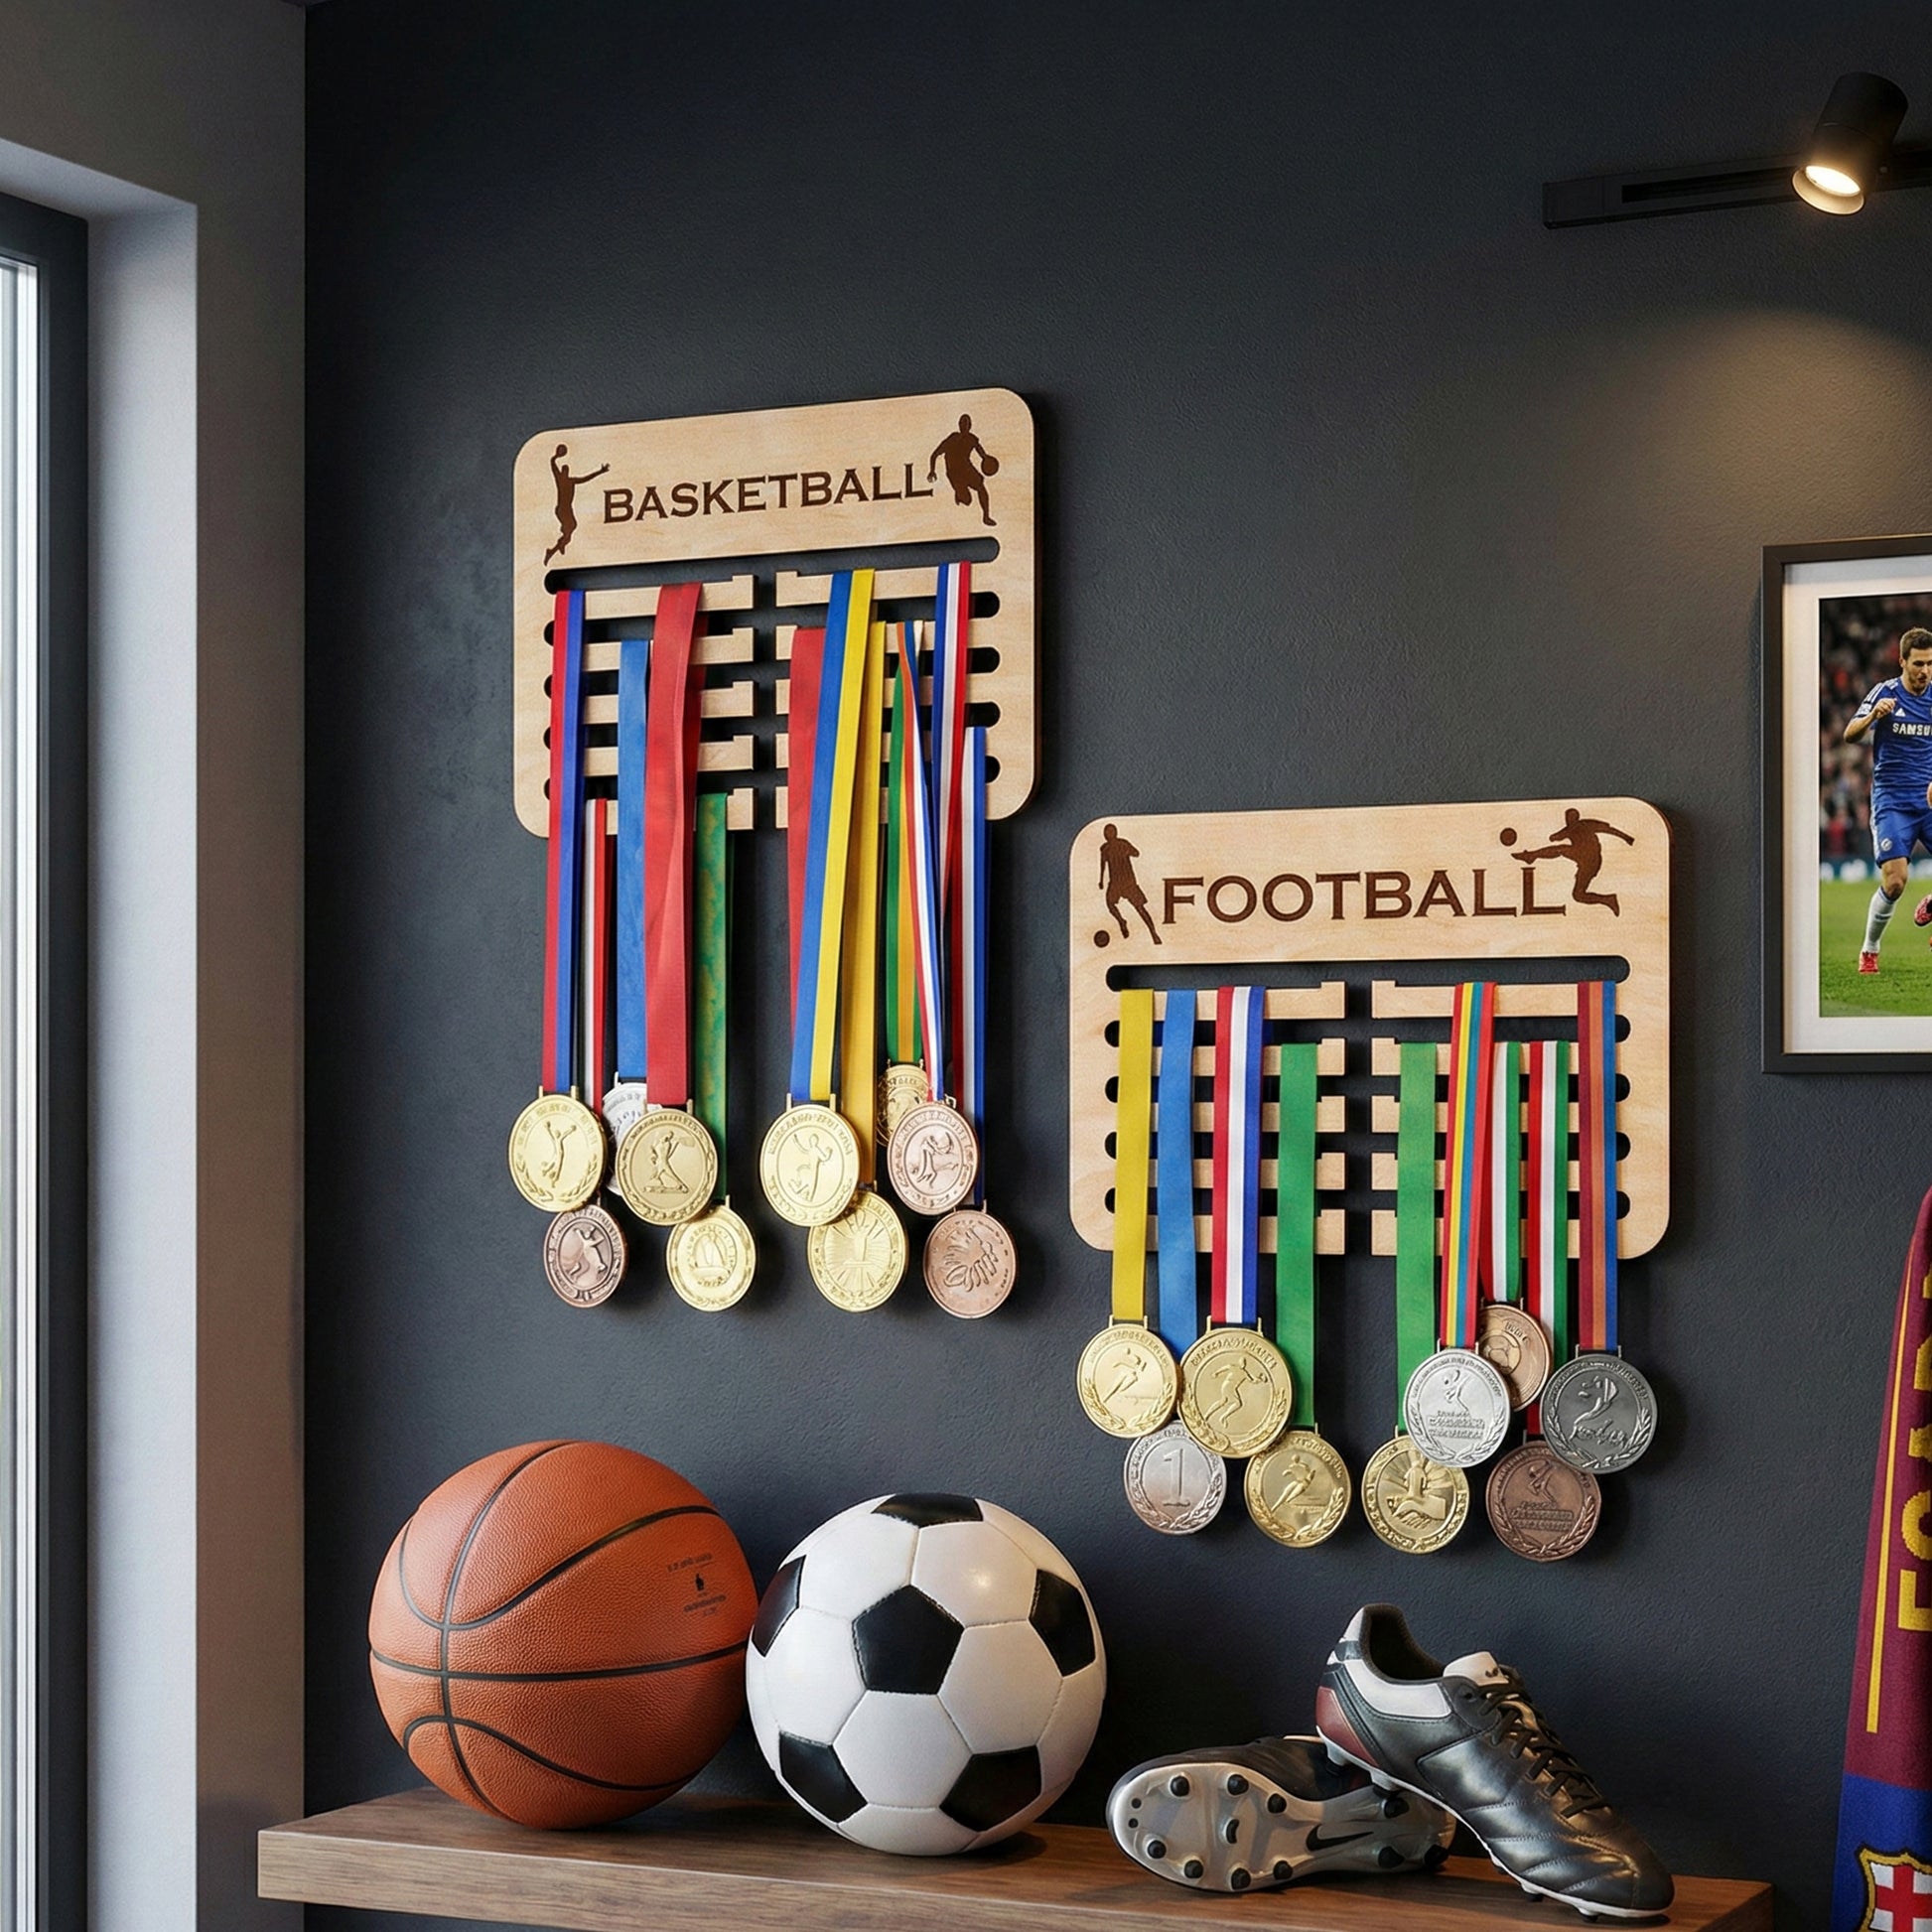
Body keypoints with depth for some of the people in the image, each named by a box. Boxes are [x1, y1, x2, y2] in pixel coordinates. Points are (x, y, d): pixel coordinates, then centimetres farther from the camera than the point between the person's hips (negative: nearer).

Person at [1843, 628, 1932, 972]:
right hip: (1892, 801, -3)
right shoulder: (1885, 693, -6)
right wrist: (1873, 716, -31)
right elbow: (1850, 736, -12)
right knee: (1894, 881, -15)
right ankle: (1869, 950, 5)